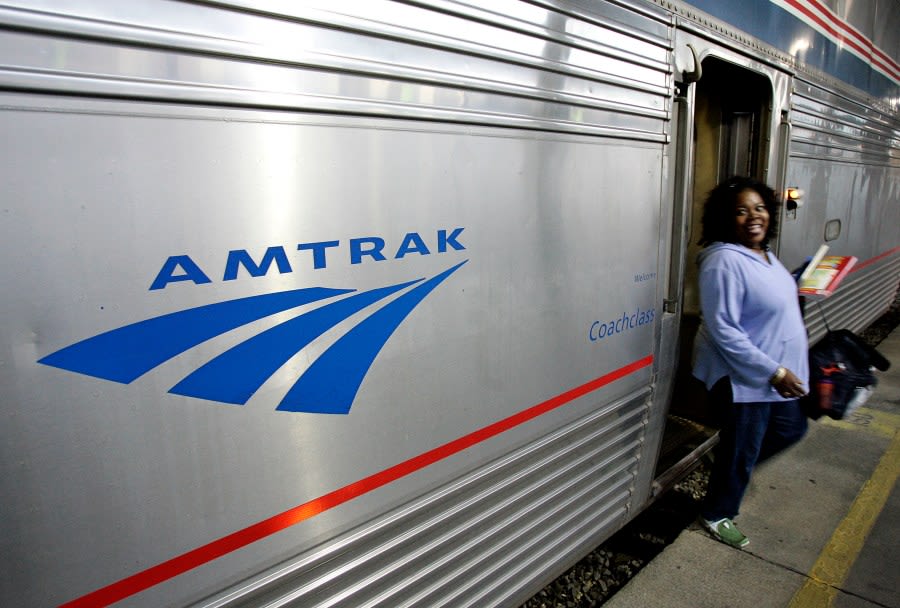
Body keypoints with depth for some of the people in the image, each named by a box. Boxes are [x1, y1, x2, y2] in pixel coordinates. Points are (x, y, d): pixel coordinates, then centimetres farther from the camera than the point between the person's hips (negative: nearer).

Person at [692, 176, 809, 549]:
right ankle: (717, 516, 31)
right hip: (743, 377, -9)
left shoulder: (763, 255, 5)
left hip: (780, 371, 9)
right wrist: (773, 371, -24)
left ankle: (732, 465, 45)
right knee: (741, 450, 7)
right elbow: (723, 330, -28)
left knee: (791, 428, 25)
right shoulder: (725, 261, -25)